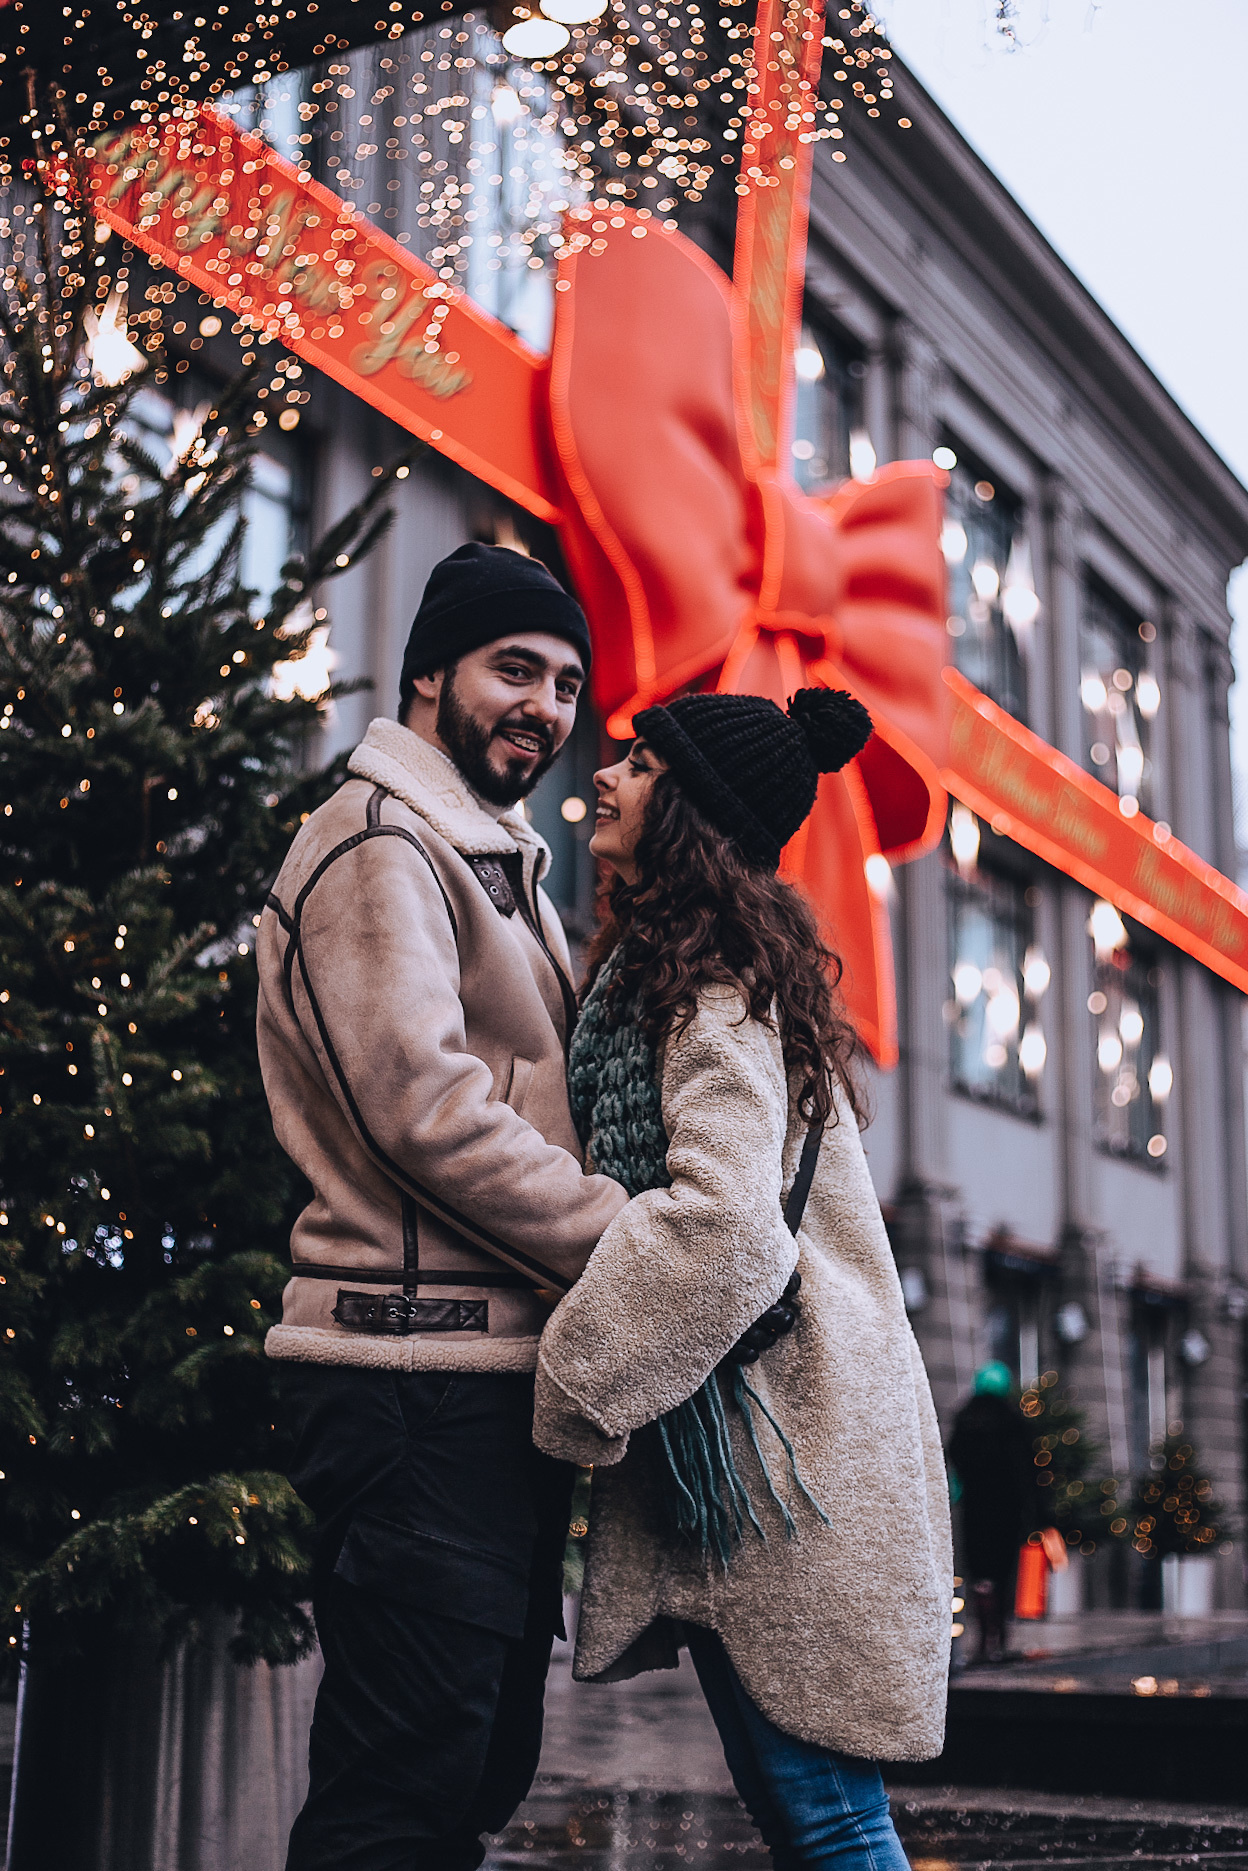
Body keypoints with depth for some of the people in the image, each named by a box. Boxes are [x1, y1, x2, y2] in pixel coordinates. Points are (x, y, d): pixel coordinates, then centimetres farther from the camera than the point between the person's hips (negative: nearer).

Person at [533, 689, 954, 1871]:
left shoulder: (707, 967, -11)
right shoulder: (722, 955, 19)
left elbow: (722, 1218, -25)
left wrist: (571, 1393, -16)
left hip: (763, 1435, -10)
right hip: (721, 1434, 10)